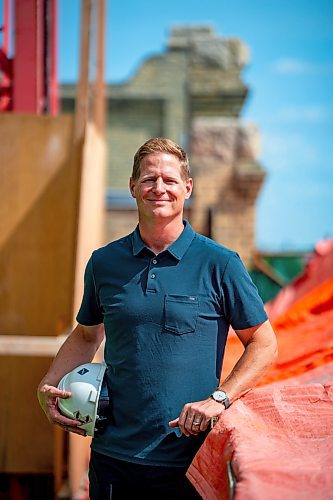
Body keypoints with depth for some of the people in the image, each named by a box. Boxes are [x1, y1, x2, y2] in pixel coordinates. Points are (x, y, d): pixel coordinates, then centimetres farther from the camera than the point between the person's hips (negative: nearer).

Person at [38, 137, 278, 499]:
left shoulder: (220, 263, -4)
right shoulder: (103, 263, 6)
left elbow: (263, 344, 0)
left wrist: (218, 399, -13)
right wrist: (48, 387, 6)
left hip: (189, 459, -3)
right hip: (113, 453, 3)